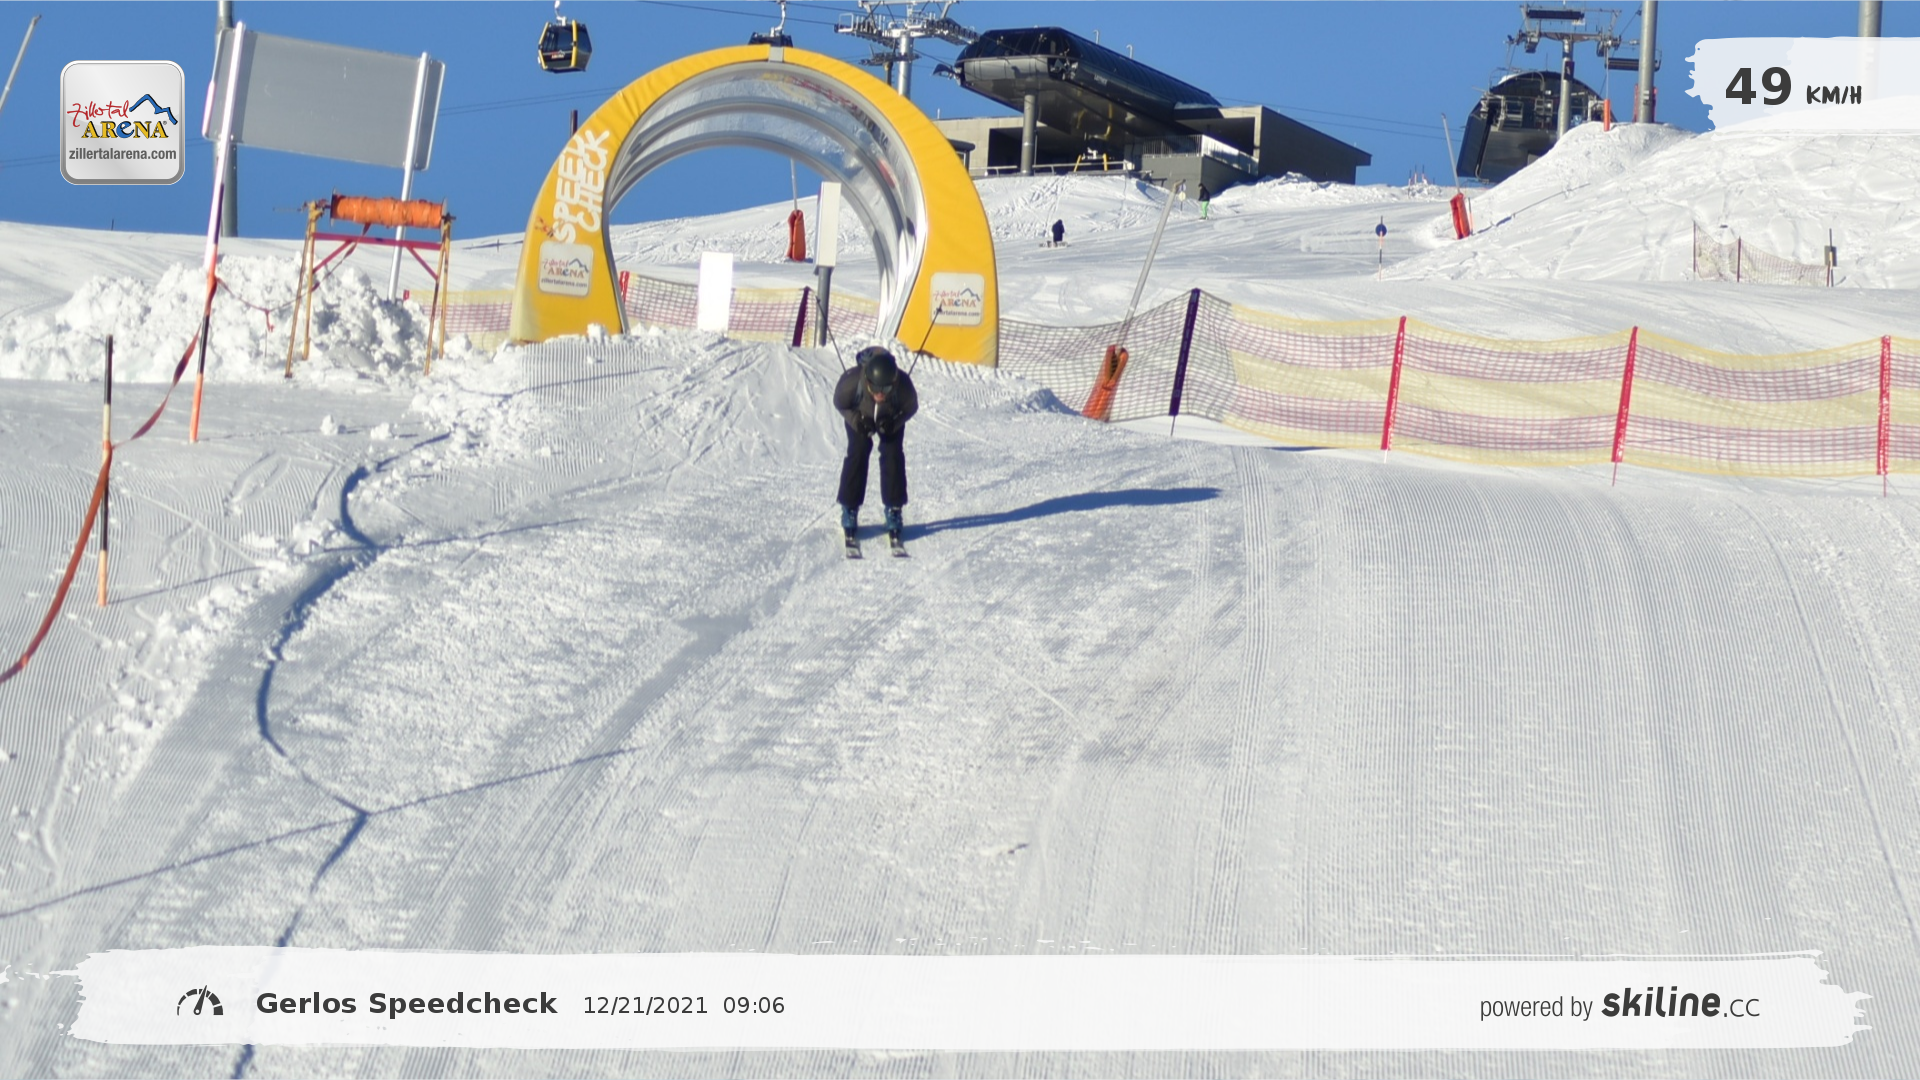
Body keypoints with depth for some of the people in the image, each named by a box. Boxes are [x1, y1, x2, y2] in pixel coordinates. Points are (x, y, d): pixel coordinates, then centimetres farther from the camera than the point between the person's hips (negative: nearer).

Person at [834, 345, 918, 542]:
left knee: (892, 454, -11)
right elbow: (840, 402, -18)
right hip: (860, 415, -1)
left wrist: (893, 423, -33)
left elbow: (911, 407, -16)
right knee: (858, 451, -13)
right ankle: (849, 507, -1)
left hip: (890, 420, 1)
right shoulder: (851, 380, -41)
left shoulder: (903, 384, -39)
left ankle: (894, 509, 1)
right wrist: (857, 420, -32)